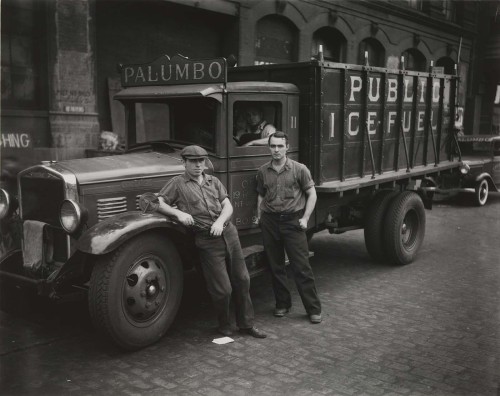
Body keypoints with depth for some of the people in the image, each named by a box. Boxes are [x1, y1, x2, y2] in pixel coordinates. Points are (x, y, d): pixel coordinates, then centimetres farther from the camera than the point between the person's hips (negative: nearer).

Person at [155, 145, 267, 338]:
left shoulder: (213, 181, 14)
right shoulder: (177, 183, 1)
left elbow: (228, 206, 6)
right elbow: (158, 203, -8)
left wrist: (220, 222, -13)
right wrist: (178, 213, -24)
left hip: (228, 233, 5)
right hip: (207, 241, -5)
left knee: (242, 280, 11)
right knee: (222, 289, -4)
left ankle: (246, 324, 27)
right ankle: (224, 325, 23)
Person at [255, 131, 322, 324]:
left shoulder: (299, 169, -3)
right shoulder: (263, 171, 7)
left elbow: (311, 194, 1)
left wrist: (305, 218, -7)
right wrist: (259, 216, 7)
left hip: (293, 221, -3)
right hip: (270, 222, 4)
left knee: (301, 267, -2)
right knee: (275, 266, 10)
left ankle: (314, 309, 7)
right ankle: (282, 304, 25)